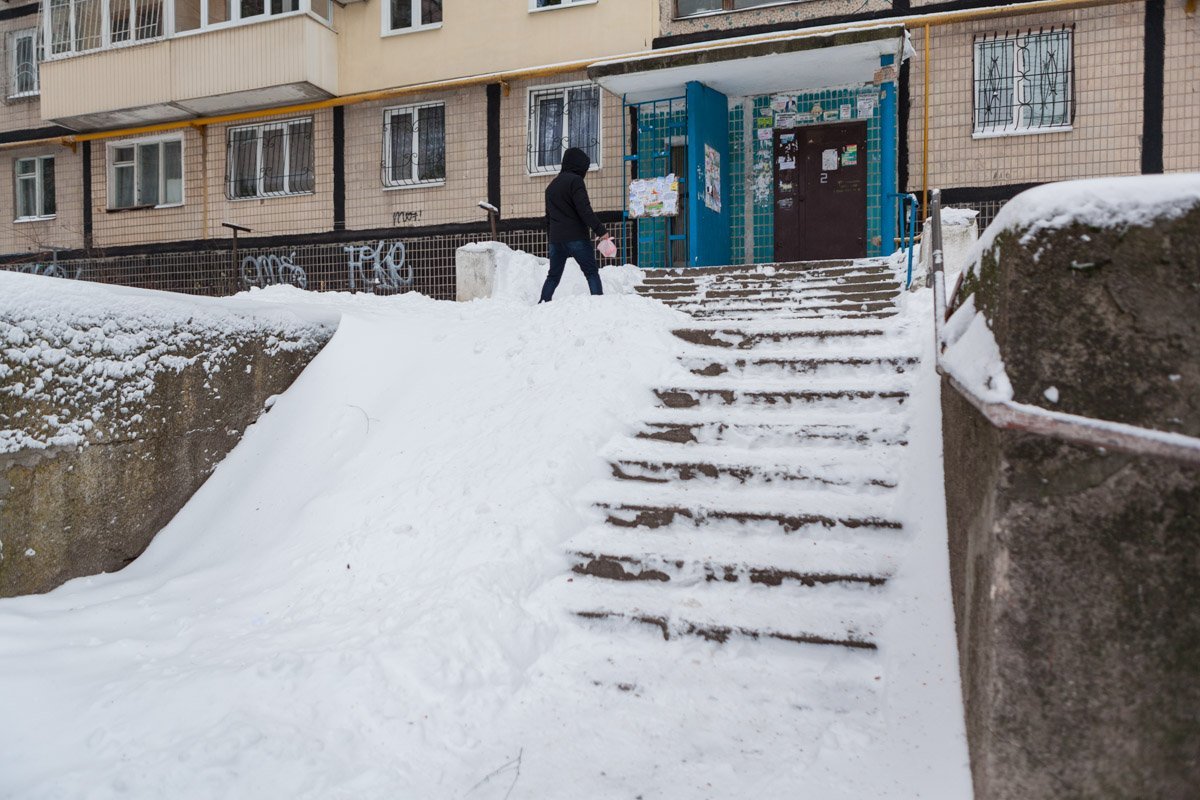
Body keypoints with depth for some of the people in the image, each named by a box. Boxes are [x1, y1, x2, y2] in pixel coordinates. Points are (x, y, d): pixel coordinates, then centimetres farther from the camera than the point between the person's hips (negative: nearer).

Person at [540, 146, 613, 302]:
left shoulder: (551, 186, 19)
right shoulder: (575, 180, -6)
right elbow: (584, 210, -16)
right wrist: (600, 230, -16)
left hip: (555, 238, 7)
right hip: (576, 237, -7)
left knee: (553, 276, 13)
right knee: (591, 272, -3)